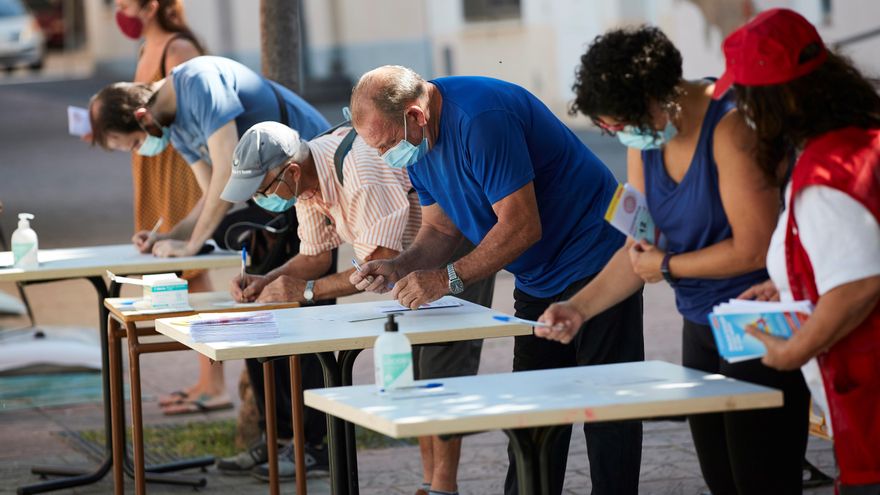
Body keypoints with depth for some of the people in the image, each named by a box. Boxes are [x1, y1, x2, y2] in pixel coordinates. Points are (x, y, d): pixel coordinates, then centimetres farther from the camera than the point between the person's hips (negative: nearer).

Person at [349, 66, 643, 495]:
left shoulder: (480, 120, -28)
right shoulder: (415, 144, 2)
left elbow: (522, 226, -28)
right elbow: (439, 229, 8)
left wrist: (449, 278, -27)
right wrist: (399, 267, -11)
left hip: (594, 262, -9)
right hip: (538, 279, 9)